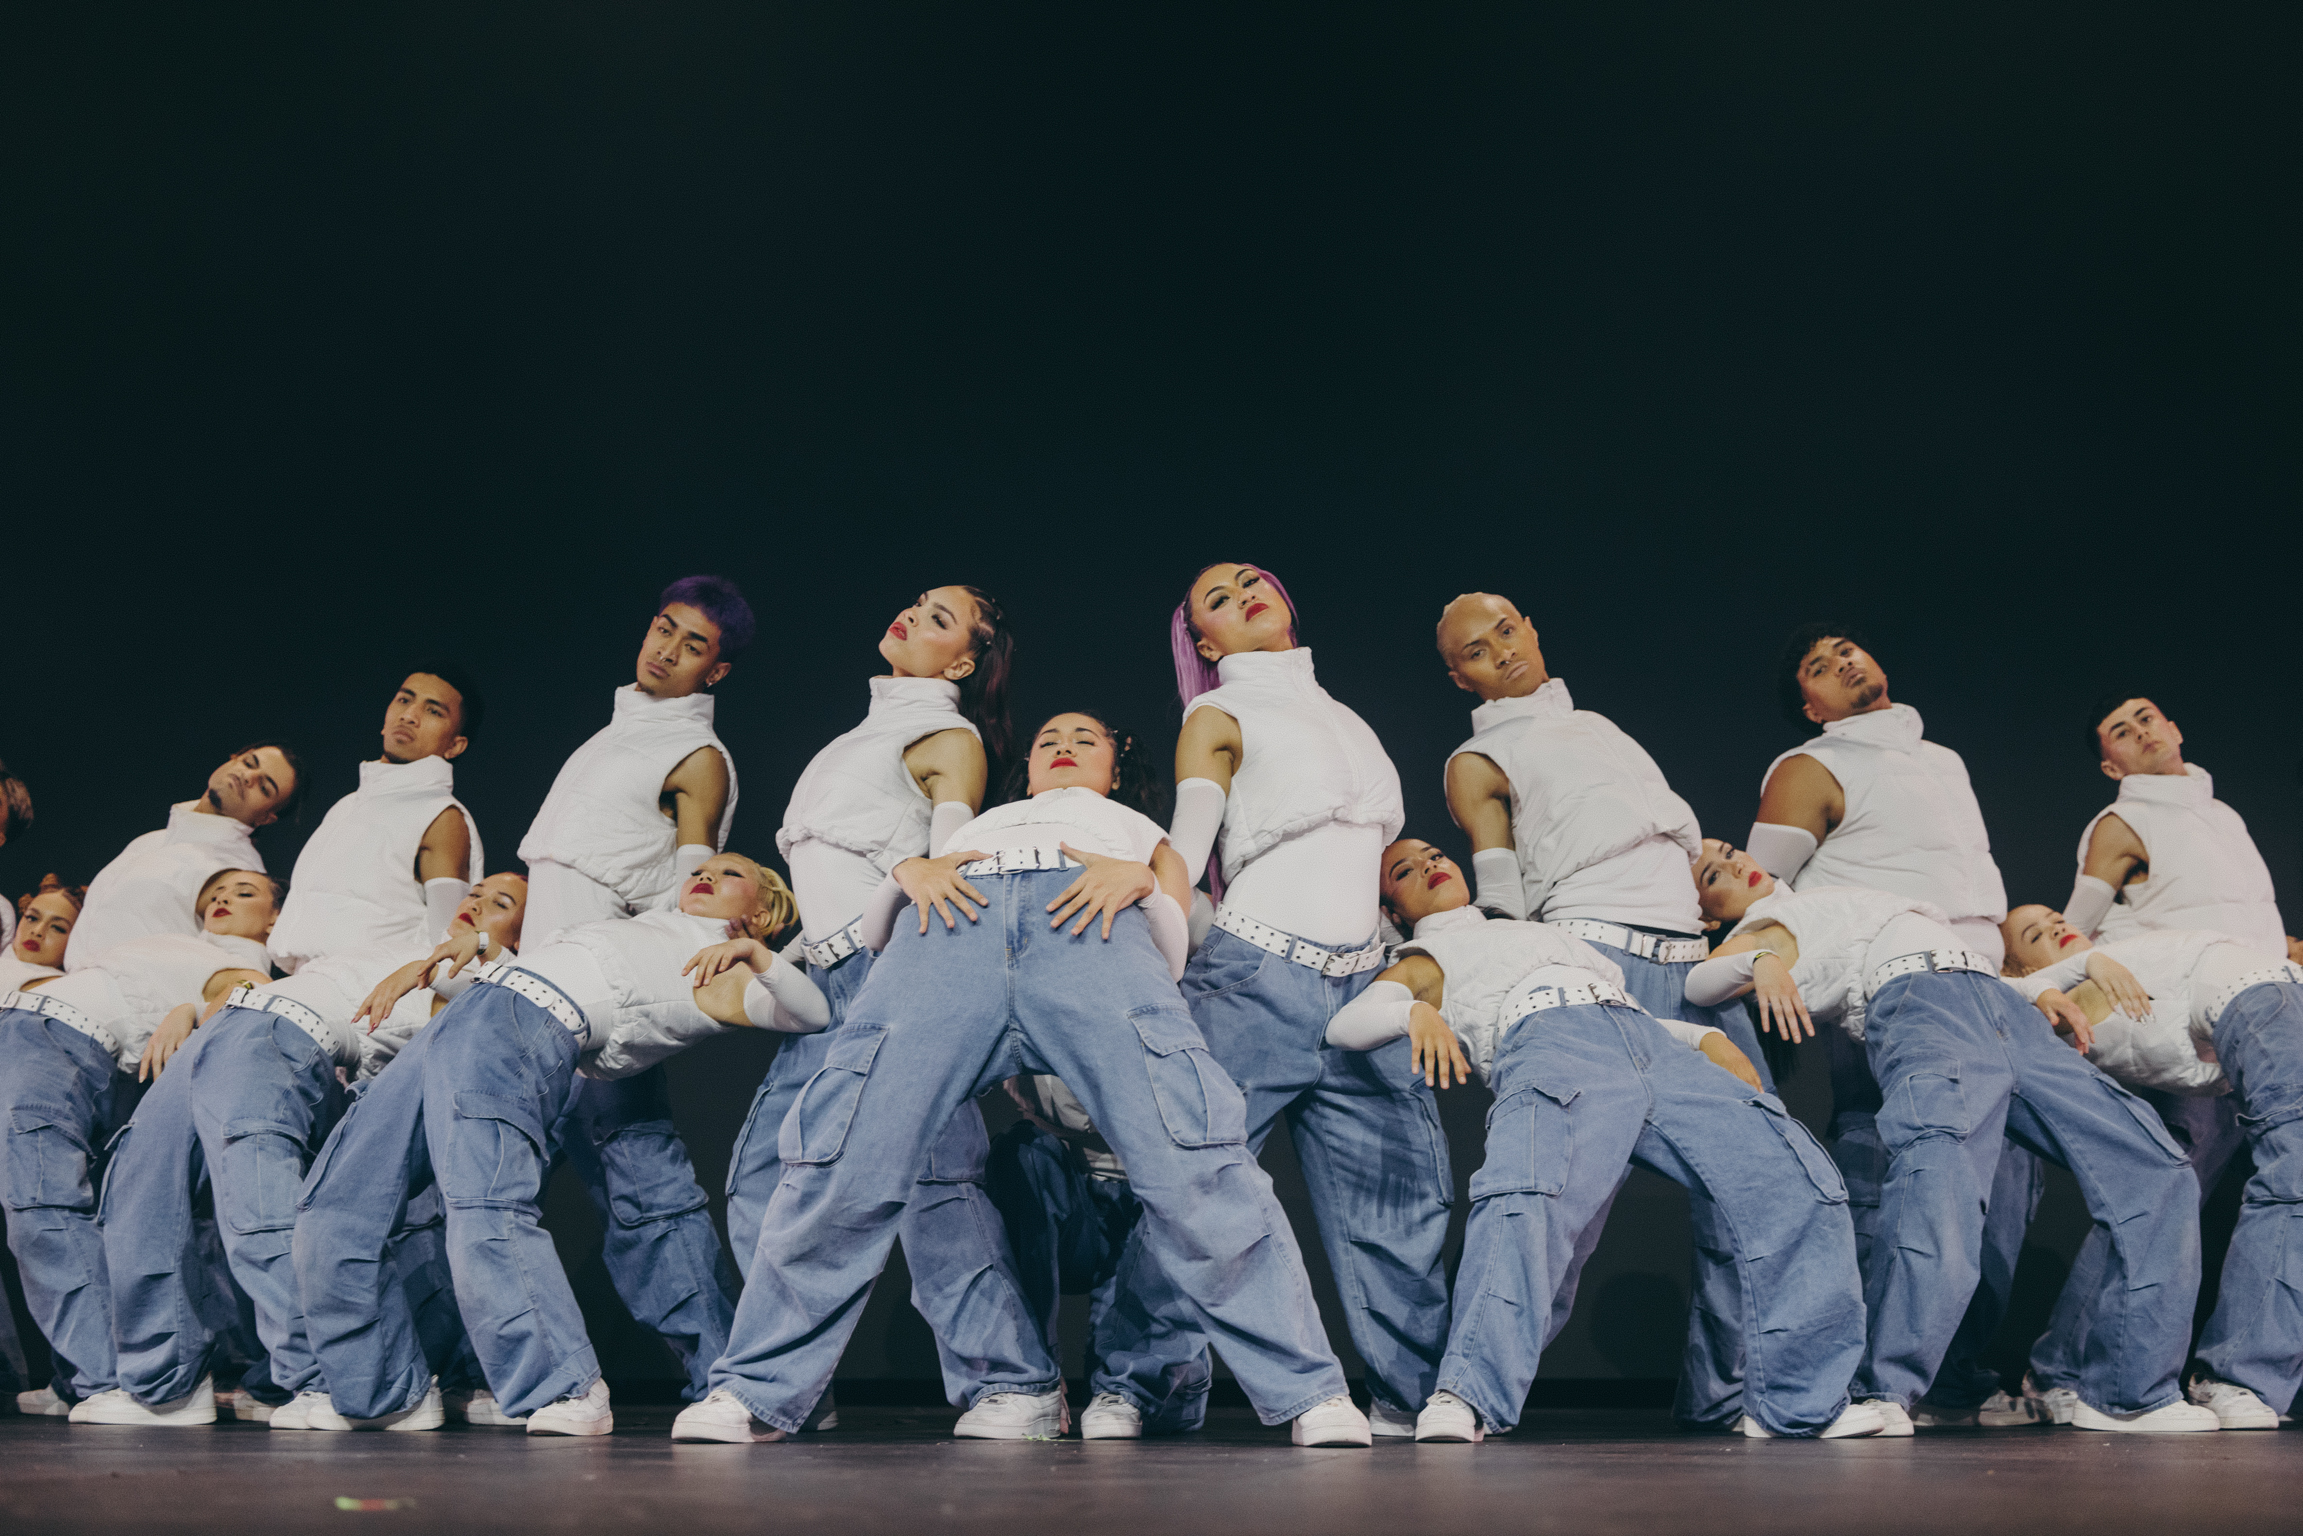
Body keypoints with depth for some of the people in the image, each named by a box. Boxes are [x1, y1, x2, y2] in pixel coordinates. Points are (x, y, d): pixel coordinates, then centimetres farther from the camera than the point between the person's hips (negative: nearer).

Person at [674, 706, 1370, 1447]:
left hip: (1088, 932, -1)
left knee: (1193, 1162, -26)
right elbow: (875, 929, 30)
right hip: (955, 927, 2)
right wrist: (910, 871, 9)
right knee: (841, 1167, -20)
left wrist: (1135, 881, 1)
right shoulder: (975, 826, 46)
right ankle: (755, 1391, -9)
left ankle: (1306, 1392, -24)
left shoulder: (1141, 830, 43)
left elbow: (1171, 946, 22)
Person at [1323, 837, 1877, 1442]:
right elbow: (1344, 1023, 7)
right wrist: (1415, 1012, -15)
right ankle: (1467, 1397, -43)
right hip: (1547, 1048, -4)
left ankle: (1797, 1402, -10)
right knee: (1525, 1201, -37)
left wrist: (1709, 1037, 17)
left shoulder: (1541, 933, 43)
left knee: (1799, 1182, -14)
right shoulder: (1421, 965, 27)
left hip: (1658, 1048, 5)